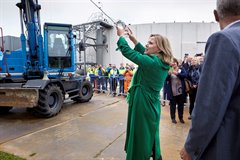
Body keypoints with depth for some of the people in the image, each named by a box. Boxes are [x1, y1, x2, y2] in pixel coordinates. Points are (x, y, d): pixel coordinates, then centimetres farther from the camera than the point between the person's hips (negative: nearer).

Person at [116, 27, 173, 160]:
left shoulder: (151, 62, -22)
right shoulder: (163, 64, 3)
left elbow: (126, 51, -16)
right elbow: (144, 54, 17)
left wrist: (121, 35, 1)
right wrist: (133, 39, 14)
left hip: (143, 104, -9)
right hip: (152, 104, 9)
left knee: (139, 136, 8)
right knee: (150, 136, 23)